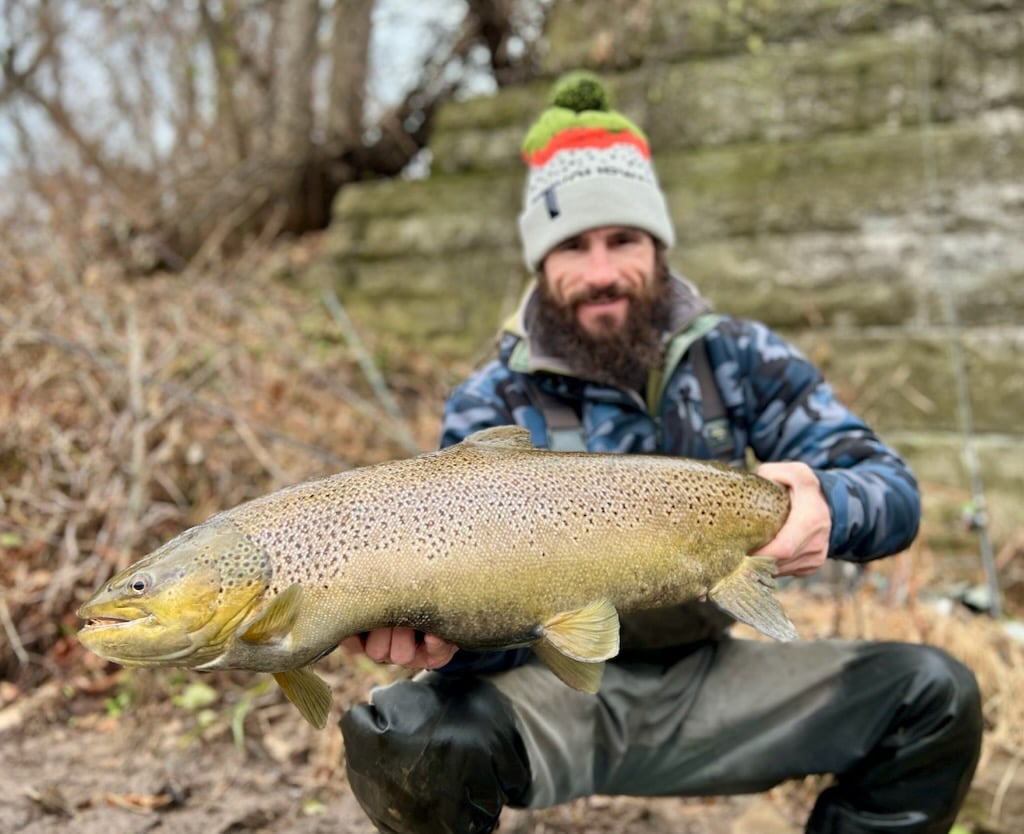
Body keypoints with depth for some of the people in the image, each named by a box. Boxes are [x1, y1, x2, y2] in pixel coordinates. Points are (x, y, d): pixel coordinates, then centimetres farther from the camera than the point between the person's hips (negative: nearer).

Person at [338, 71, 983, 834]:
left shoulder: (739, 359, -2)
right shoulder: (490, 407, -7)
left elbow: (893, 490, -8)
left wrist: (828, 505, -33)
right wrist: (432, 626, -38)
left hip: (707, 678, 3)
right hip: (555, 688, -2)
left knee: (934, 693, -15)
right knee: (401, 736, -33)